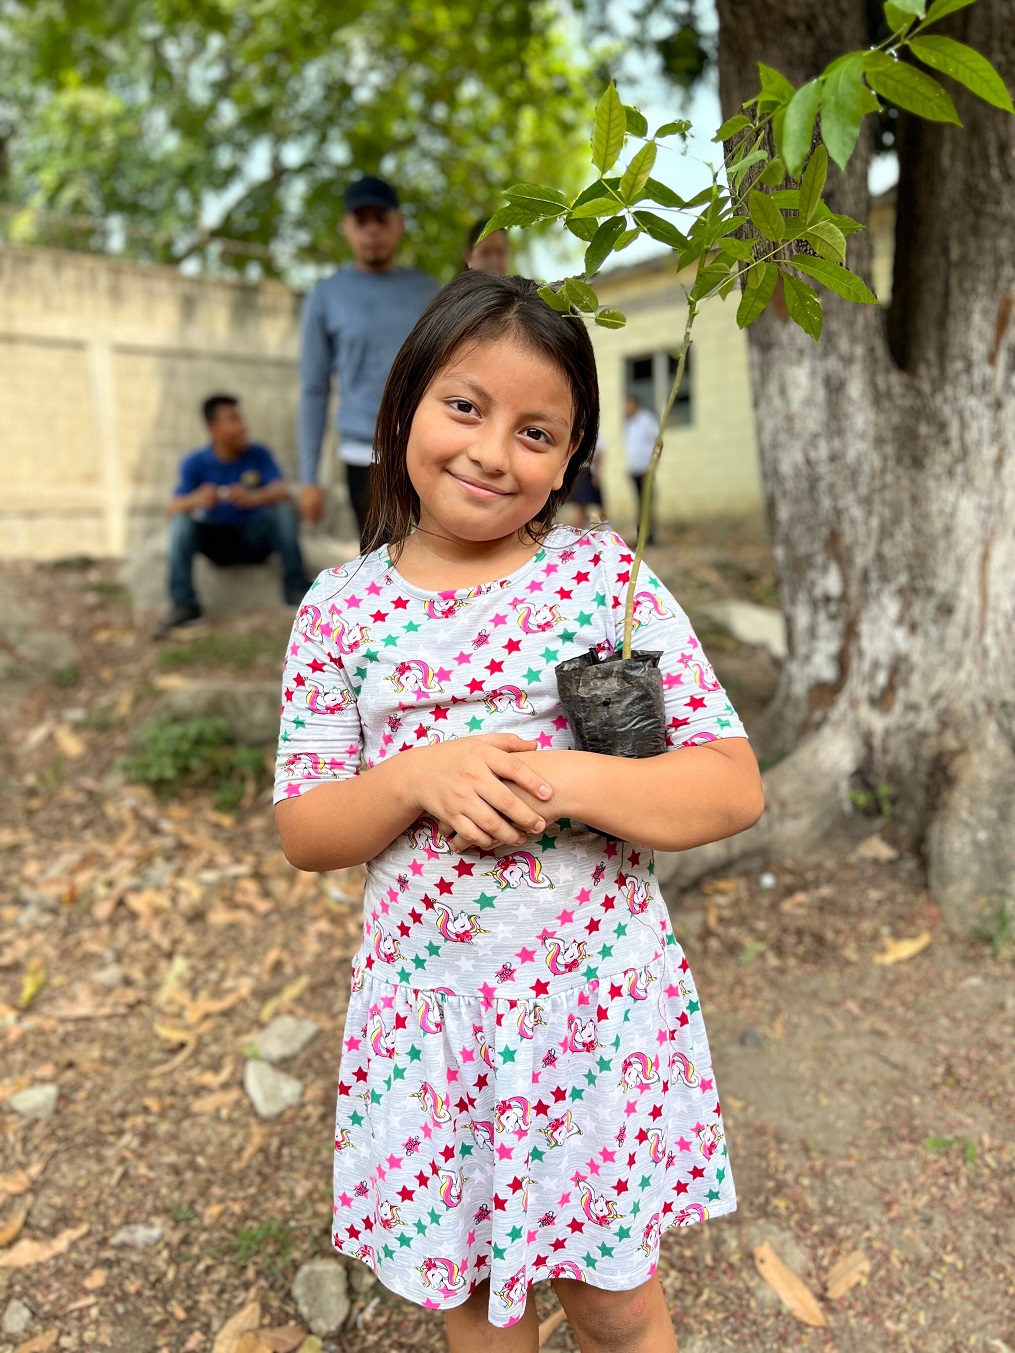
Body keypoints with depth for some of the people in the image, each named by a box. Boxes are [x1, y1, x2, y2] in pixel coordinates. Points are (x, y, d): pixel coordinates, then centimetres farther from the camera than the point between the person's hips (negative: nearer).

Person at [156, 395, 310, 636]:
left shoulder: (258, 455, -6)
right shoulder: (195, 464, -7)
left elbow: (282, 491, -22)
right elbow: (171, 508, -19)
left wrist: (254, 498, -44)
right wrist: (195, 500, -43)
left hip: (255, 539, 0)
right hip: (216, 541, 0)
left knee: (282, 508, -25)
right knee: (182, 520, -26)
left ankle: (295, 587, -22)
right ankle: (183, 604, -26)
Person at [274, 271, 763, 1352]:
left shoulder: (605, 575, -8)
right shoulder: (341, 609, -3)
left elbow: (736, 787, -9)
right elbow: (303, 834, -1)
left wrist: (556, 780, -23)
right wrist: (420, 779, -20)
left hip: (598, 1004, -1)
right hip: (424, 1010, 2)